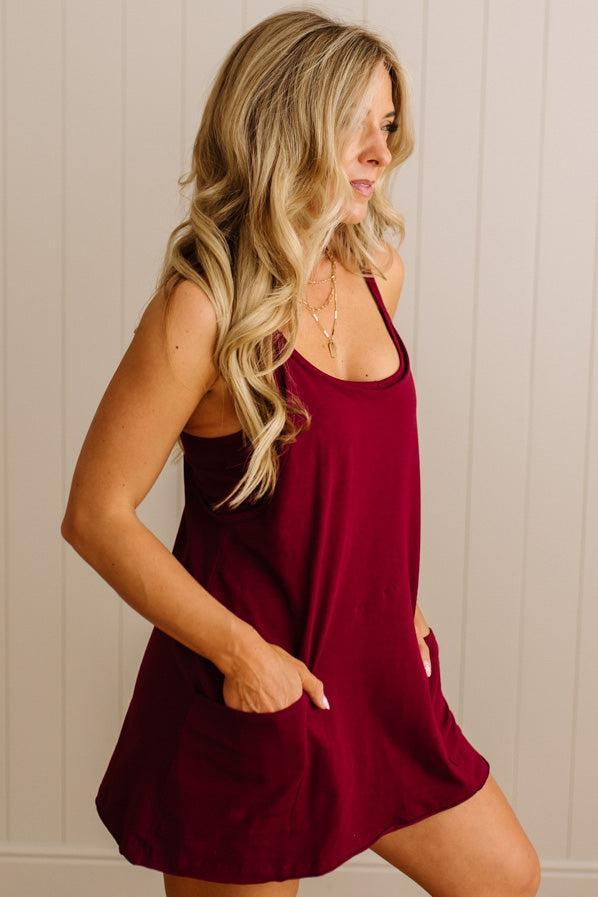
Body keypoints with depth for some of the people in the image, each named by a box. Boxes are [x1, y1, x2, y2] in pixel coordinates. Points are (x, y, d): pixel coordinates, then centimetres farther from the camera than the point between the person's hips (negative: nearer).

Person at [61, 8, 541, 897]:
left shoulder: (377, 274, 2)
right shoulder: (202, 308, -19)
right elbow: (97, 514, -17)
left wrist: (396, 602, 10)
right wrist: (242, 652, -18)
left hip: (377, 672, 7)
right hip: (249, 692, -7)